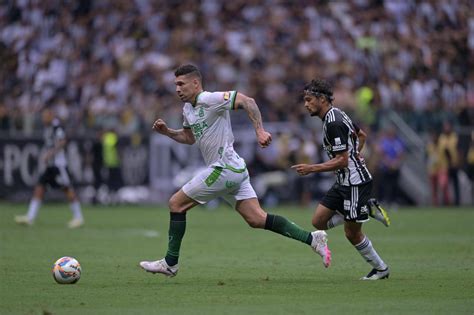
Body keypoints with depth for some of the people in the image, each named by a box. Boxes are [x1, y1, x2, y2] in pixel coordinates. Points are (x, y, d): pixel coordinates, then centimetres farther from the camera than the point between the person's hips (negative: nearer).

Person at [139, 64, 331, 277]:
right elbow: (189, 137, 30)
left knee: (176, 204, -2)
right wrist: (167, 132, 15)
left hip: (224, 169, -10)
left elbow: (246, 101, -21)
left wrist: (259, 130, -28)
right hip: (235, 171, 10)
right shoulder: (188, 108, 15)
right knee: (257, 220, 4)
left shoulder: (210, 100, -14)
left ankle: (170, 263, 4)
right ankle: (312, 239, 1)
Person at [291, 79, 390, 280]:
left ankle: (380, 269, 14)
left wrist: (312, 169, -22)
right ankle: (368, 208, 10)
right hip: (344, 182, 10)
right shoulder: (336, 115, 11)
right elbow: (362, 135, 26)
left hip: (355, 182, -10)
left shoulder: (333, 123, -20)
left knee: (352, 233, 0)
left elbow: (342, 160, -23)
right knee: (319, 222, 6)